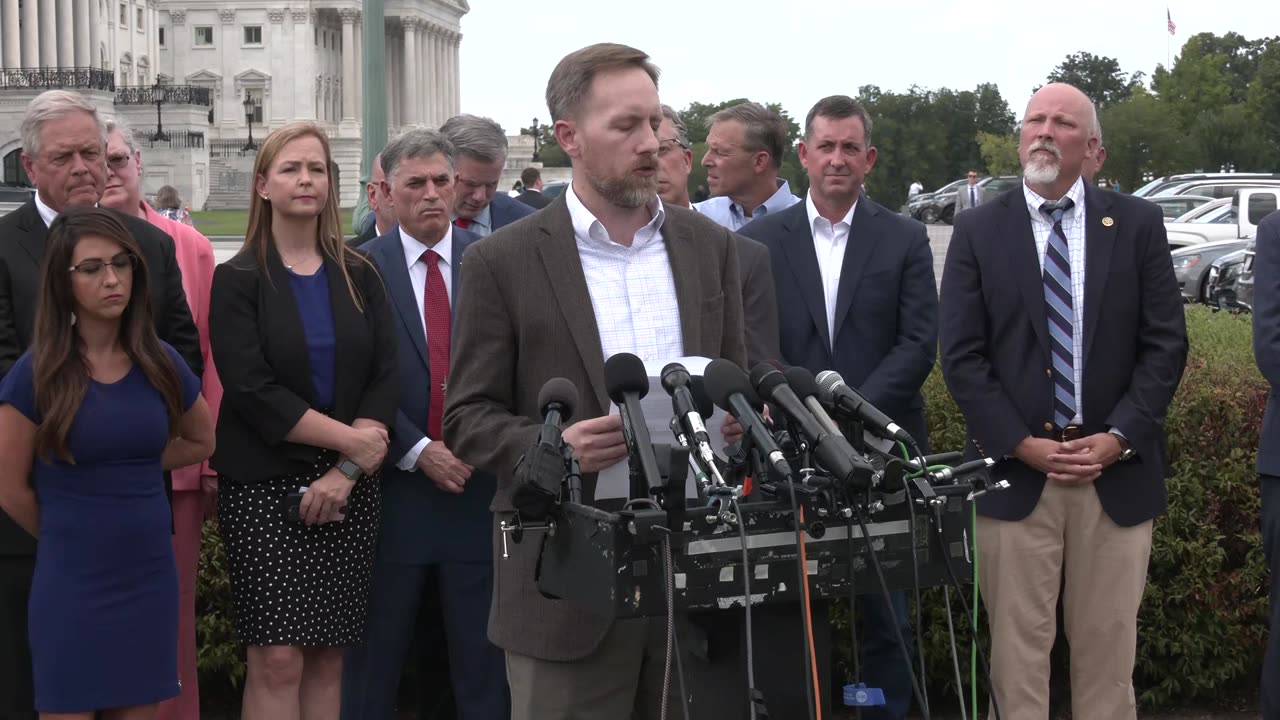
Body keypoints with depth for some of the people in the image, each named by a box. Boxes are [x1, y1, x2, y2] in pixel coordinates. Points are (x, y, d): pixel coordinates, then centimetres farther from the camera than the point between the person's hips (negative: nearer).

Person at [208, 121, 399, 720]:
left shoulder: (358, 277, 9)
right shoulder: (238, 281, 0)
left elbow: (383, 379, 2)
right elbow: (252, 390, -10)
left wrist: (344, 472, -10)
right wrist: (351, 440, -13)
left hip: (349, 488, 3)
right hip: (264, 486, -3)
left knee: (327, 656, 5)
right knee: (277, 659, -7)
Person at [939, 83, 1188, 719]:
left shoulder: (1138, 225, 6)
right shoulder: (978, 231, 4)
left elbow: (1165, 344, 2)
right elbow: (961, 356, -1)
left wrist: (1119, 437, -9)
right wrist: (1023, 445, -10)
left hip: (1117, 469, 1)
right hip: (1015, 470, -1)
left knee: (1108, 641, 7)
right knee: (1017, 643, 3)